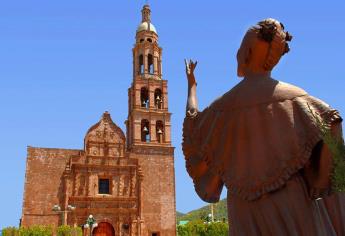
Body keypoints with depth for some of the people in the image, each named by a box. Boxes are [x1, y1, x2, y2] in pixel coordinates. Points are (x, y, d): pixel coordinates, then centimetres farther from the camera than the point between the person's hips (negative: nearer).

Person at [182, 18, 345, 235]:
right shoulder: (292, 95, -4)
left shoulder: (223, 105, 0)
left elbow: (193, 125, 17)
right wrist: (319, 185, -7)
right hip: (293, 203, -1)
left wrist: (191, 84, 30)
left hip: (248, 211, 2)